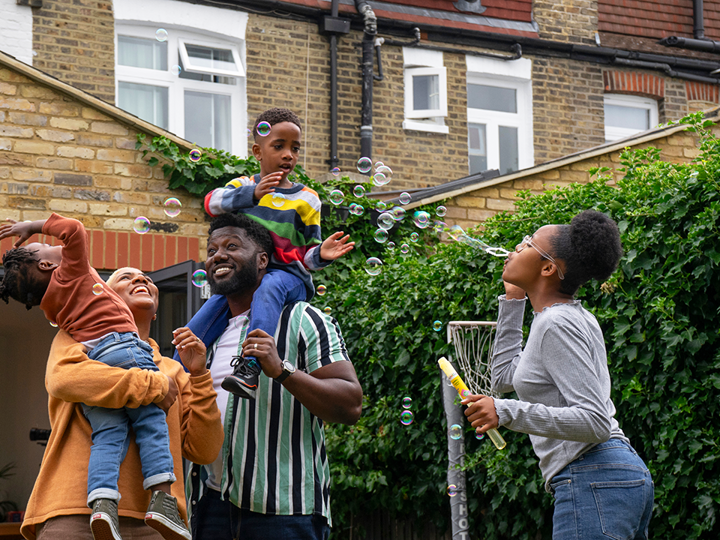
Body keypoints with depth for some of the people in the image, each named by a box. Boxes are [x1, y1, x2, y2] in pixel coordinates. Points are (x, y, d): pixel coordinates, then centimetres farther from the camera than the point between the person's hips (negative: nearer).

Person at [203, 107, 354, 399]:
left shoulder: (305, 200, 9)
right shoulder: (243, 186, 13)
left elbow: (306, 254, 8)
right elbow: (213, 202, -9)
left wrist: (320, 255, -16)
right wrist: (252, 194, -23)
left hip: (286, 276, -3)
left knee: (269, 286, -38)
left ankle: (250, 367, -54)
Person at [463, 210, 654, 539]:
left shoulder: (556, 324, -12)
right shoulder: (573, 316, 17)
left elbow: (596, 421, -20)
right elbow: (504, 376, 31)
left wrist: (508, 412, -24)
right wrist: (513, 299, 26)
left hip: (594, 483, -10)